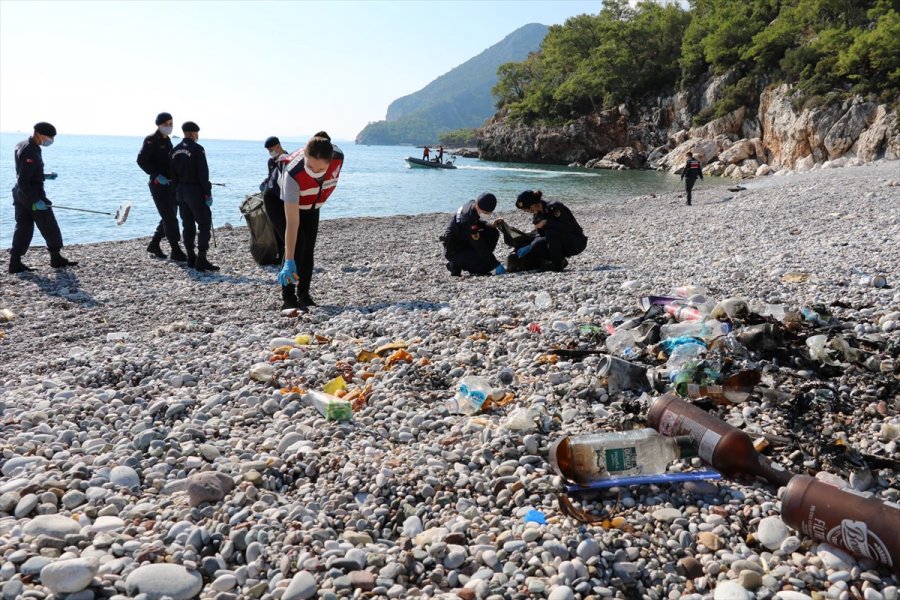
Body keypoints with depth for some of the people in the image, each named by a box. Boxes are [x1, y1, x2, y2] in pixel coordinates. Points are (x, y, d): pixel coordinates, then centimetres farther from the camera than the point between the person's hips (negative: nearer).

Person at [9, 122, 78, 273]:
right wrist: (37, 199, -27)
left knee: (23, 228, 10)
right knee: (50, 228, 3)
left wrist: (44, 175, 21)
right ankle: (56, 259, 13)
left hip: (20, 195, 10)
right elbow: (23, 181, -25)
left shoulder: (21, 145, 10)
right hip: (32, 195, -10)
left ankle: (15, 262, 8)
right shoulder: (31, 153, -22)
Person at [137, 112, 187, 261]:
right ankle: (176, 251, -7)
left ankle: (153, 245, 25)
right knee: (169, 218, -9)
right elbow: (141, 160, -16)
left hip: (170, 184, 8)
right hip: (158, 184, -8)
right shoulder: (151, 140, -8)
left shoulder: (167, 141, 16)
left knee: (170, 216, 12)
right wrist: (157, 175, -22)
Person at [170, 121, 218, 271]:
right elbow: (203, 174, -16)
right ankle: (201, 260, -12)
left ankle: (191, 258, 15)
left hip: (180, 191, 8)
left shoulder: (175, 150, 11)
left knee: (188, 225, 12)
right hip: (195, 191, -8)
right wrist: (208, 193, -12)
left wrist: (179, 188, 16)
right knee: (204, 224, -5)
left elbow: (173, 174, 13)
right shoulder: (197, 149, -12)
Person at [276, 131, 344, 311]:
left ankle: (304, 295, 18)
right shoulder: (293, 173, -45)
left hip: (312, 206, 5)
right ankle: (288, 298, -12)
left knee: (309, 249, 6)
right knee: (296, 246, -18)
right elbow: (292, 223, -46)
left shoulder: (338, 158, -34)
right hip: (288, 203, -4)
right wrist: (289, 262, -48)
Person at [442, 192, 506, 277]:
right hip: (454, 251, -9)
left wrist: (491, 225, -5)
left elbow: (478, 222, 17)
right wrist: (496, 265, -26)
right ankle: (455, 265, -1)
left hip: (464, 241, 9)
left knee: (493, 233, -2)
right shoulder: (468, 219, -32)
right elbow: (479, 246, -29)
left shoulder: (472, 204, -6)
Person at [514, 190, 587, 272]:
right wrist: (530, 246, -14)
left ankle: (557, 264, -20)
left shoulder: (554, 207, -21)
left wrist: (546, 222, -31)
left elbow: (567, 228, -29)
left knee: (550, 230, -33)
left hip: (577, 243, -7)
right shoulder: (537, 215, 2)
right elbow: (539, 235, 2)